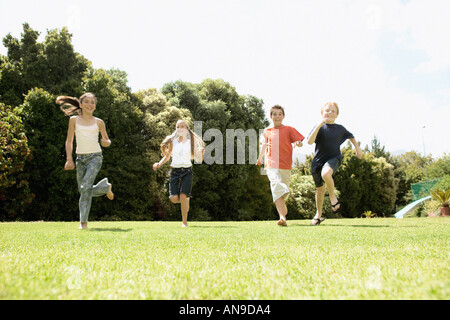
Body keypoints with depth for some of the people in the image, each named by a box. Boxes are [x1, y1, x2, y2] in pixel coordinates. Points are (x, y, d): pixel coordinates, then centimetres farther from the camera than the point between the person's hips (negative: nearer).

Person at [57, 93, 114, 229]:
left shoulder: (98, 122, 7)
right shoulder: (74, 120, 8)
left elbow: (107, 141, 16)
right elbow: (69, 141, 9)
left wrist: (105, 142, -8)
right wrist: (69, 159, 0)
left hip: (95, 156, -3)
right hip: (80, 157, 3)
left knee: (86, 187, -19)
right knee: (83, 191, 6)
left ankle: (83, 222, -13)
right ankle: (106, 187, 33)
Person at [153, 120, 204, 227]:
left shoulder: (191, 142, 5)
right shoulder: (172, 142, 9)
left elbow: (199, 160, 4)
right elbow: (167, 156, 18)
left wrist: (201, 152, -17)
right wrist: (159, 164, 1)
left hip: (187, 171, -2)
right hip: (175, 171, 2)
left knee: (183, 196, -15)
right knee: (173, 198, -11)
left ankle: (185, 222, 0)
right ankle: (186, 200, 25)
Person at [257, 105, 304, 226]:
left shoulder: (289, 129, 9)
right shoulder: (267, 131, 15)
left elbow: (300, 142, 5)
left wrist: (298, 143, -17)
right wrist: (260, 157, 36)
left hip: (286, 166, 1)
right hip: (271, 165, 0)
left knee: (284, 190, 9)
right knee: (277, 187, -22)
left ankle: (282, 205, 45)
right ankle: (282, 217, -31)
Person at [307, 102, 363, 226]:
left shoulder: (340, 128, 5)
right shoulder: (319, 127, -2)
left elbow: (351, 136, 27)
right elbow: (310, 141, -20)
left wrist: (357, 149, 22)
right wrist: (320, 124, -23)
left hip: (333, 158, -1)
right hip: (318, 160, 1)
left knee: (326, 174, -36)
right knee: (320, 189, 12)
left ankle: (333, 197, -11)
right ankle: (318, 215, 32)